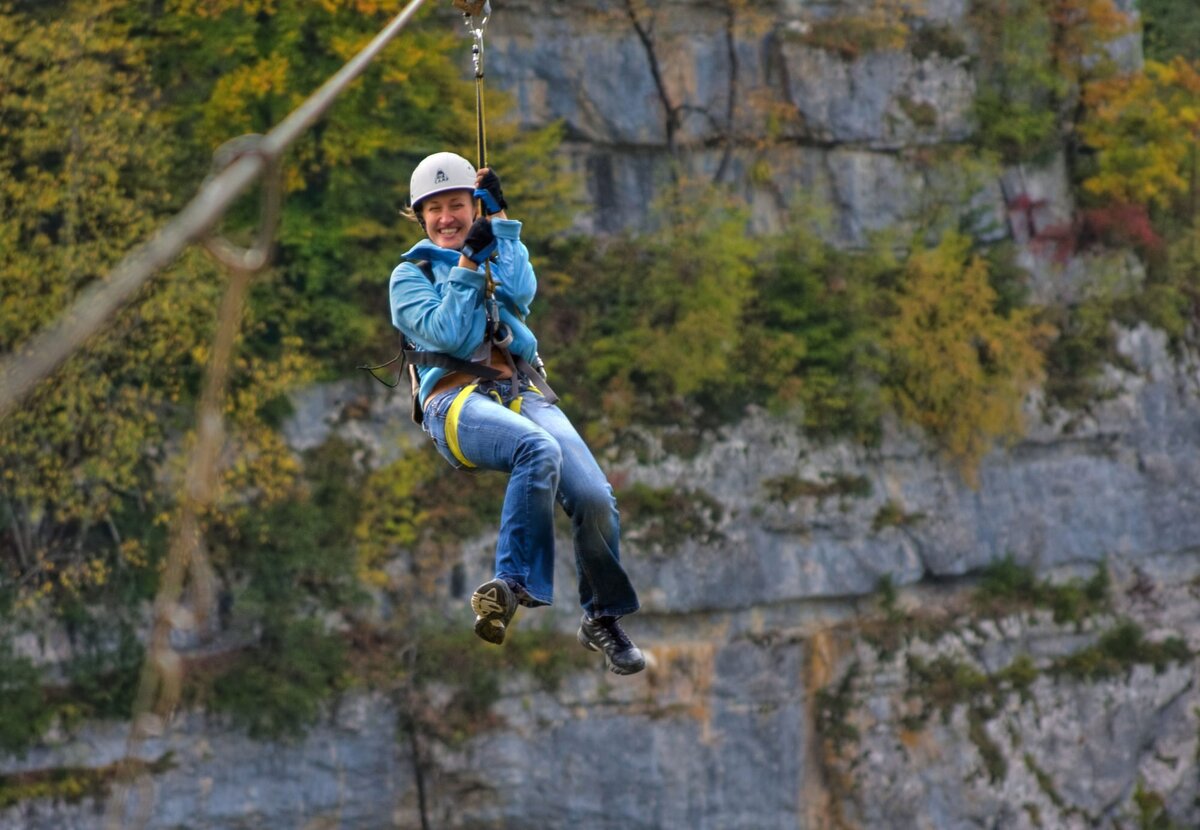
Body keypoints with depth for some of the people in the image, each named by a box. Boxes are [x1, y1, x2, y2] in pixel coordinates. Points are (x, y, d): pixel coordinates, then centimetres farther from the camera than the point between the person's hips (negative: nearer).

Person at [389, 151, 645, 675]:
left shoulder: (498, 256, 27)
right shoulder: (411, 275, 17)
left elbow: (521, 292, 2)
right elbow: (450, 335, -1)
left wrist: (500, 218, 6)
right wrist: (467, 263, -5)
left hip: (523, 391, 4)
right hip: (456, 400, -4)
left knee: (594, 497, -21)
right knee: (539, 451, -39)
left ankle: (603, 619, -4)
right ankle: (519, 582, -38)